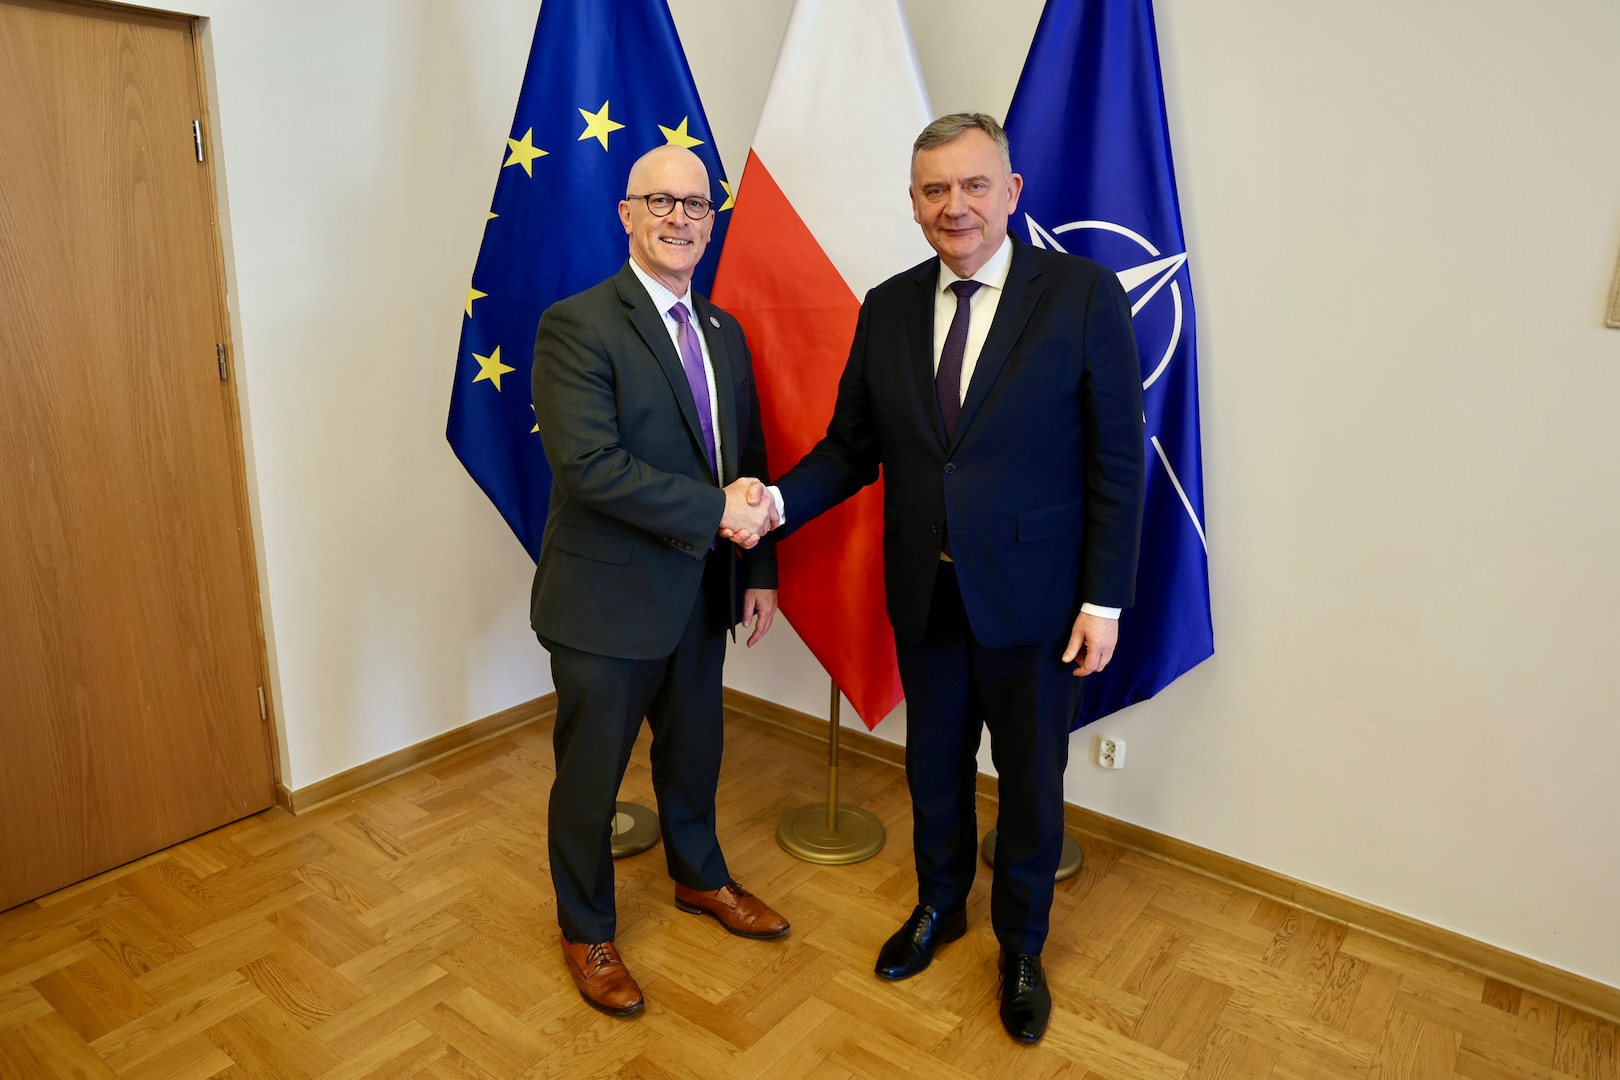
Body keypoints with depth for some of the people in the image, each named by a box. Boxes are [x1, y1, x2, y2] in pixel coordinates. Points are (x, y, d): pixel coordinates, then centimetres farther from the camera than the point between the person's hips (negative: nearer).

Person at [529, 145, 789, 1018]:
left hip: (702, 593, 7)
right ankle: (586, 933, 35)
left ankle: (699, 878, 50)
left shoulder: (724, 332, 8)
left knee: (693, 752, 24)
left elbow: (749, 460, 12)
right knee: (590, 775, 12)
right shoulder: (576, 325, -15)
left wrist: (759, 569, 8)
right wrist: (717, 510, -23)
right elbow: (589, 465, -26)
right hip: (608, 598, -6)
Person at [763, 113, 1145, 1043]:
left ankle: (1022, 947, 40)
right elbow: (853, 447, 4)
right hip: (926, 594, 4)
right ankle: (940, 907, 48)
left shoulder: (1083, 295, -10)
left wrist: (1105, 599, -12)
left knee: (1032, 783, 14)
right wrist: (778, 501, -14)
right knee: (935, 768, 21)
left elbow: (1118, 462, -10)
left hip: (1034, 598, -3)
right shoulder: (888, 308, 2)